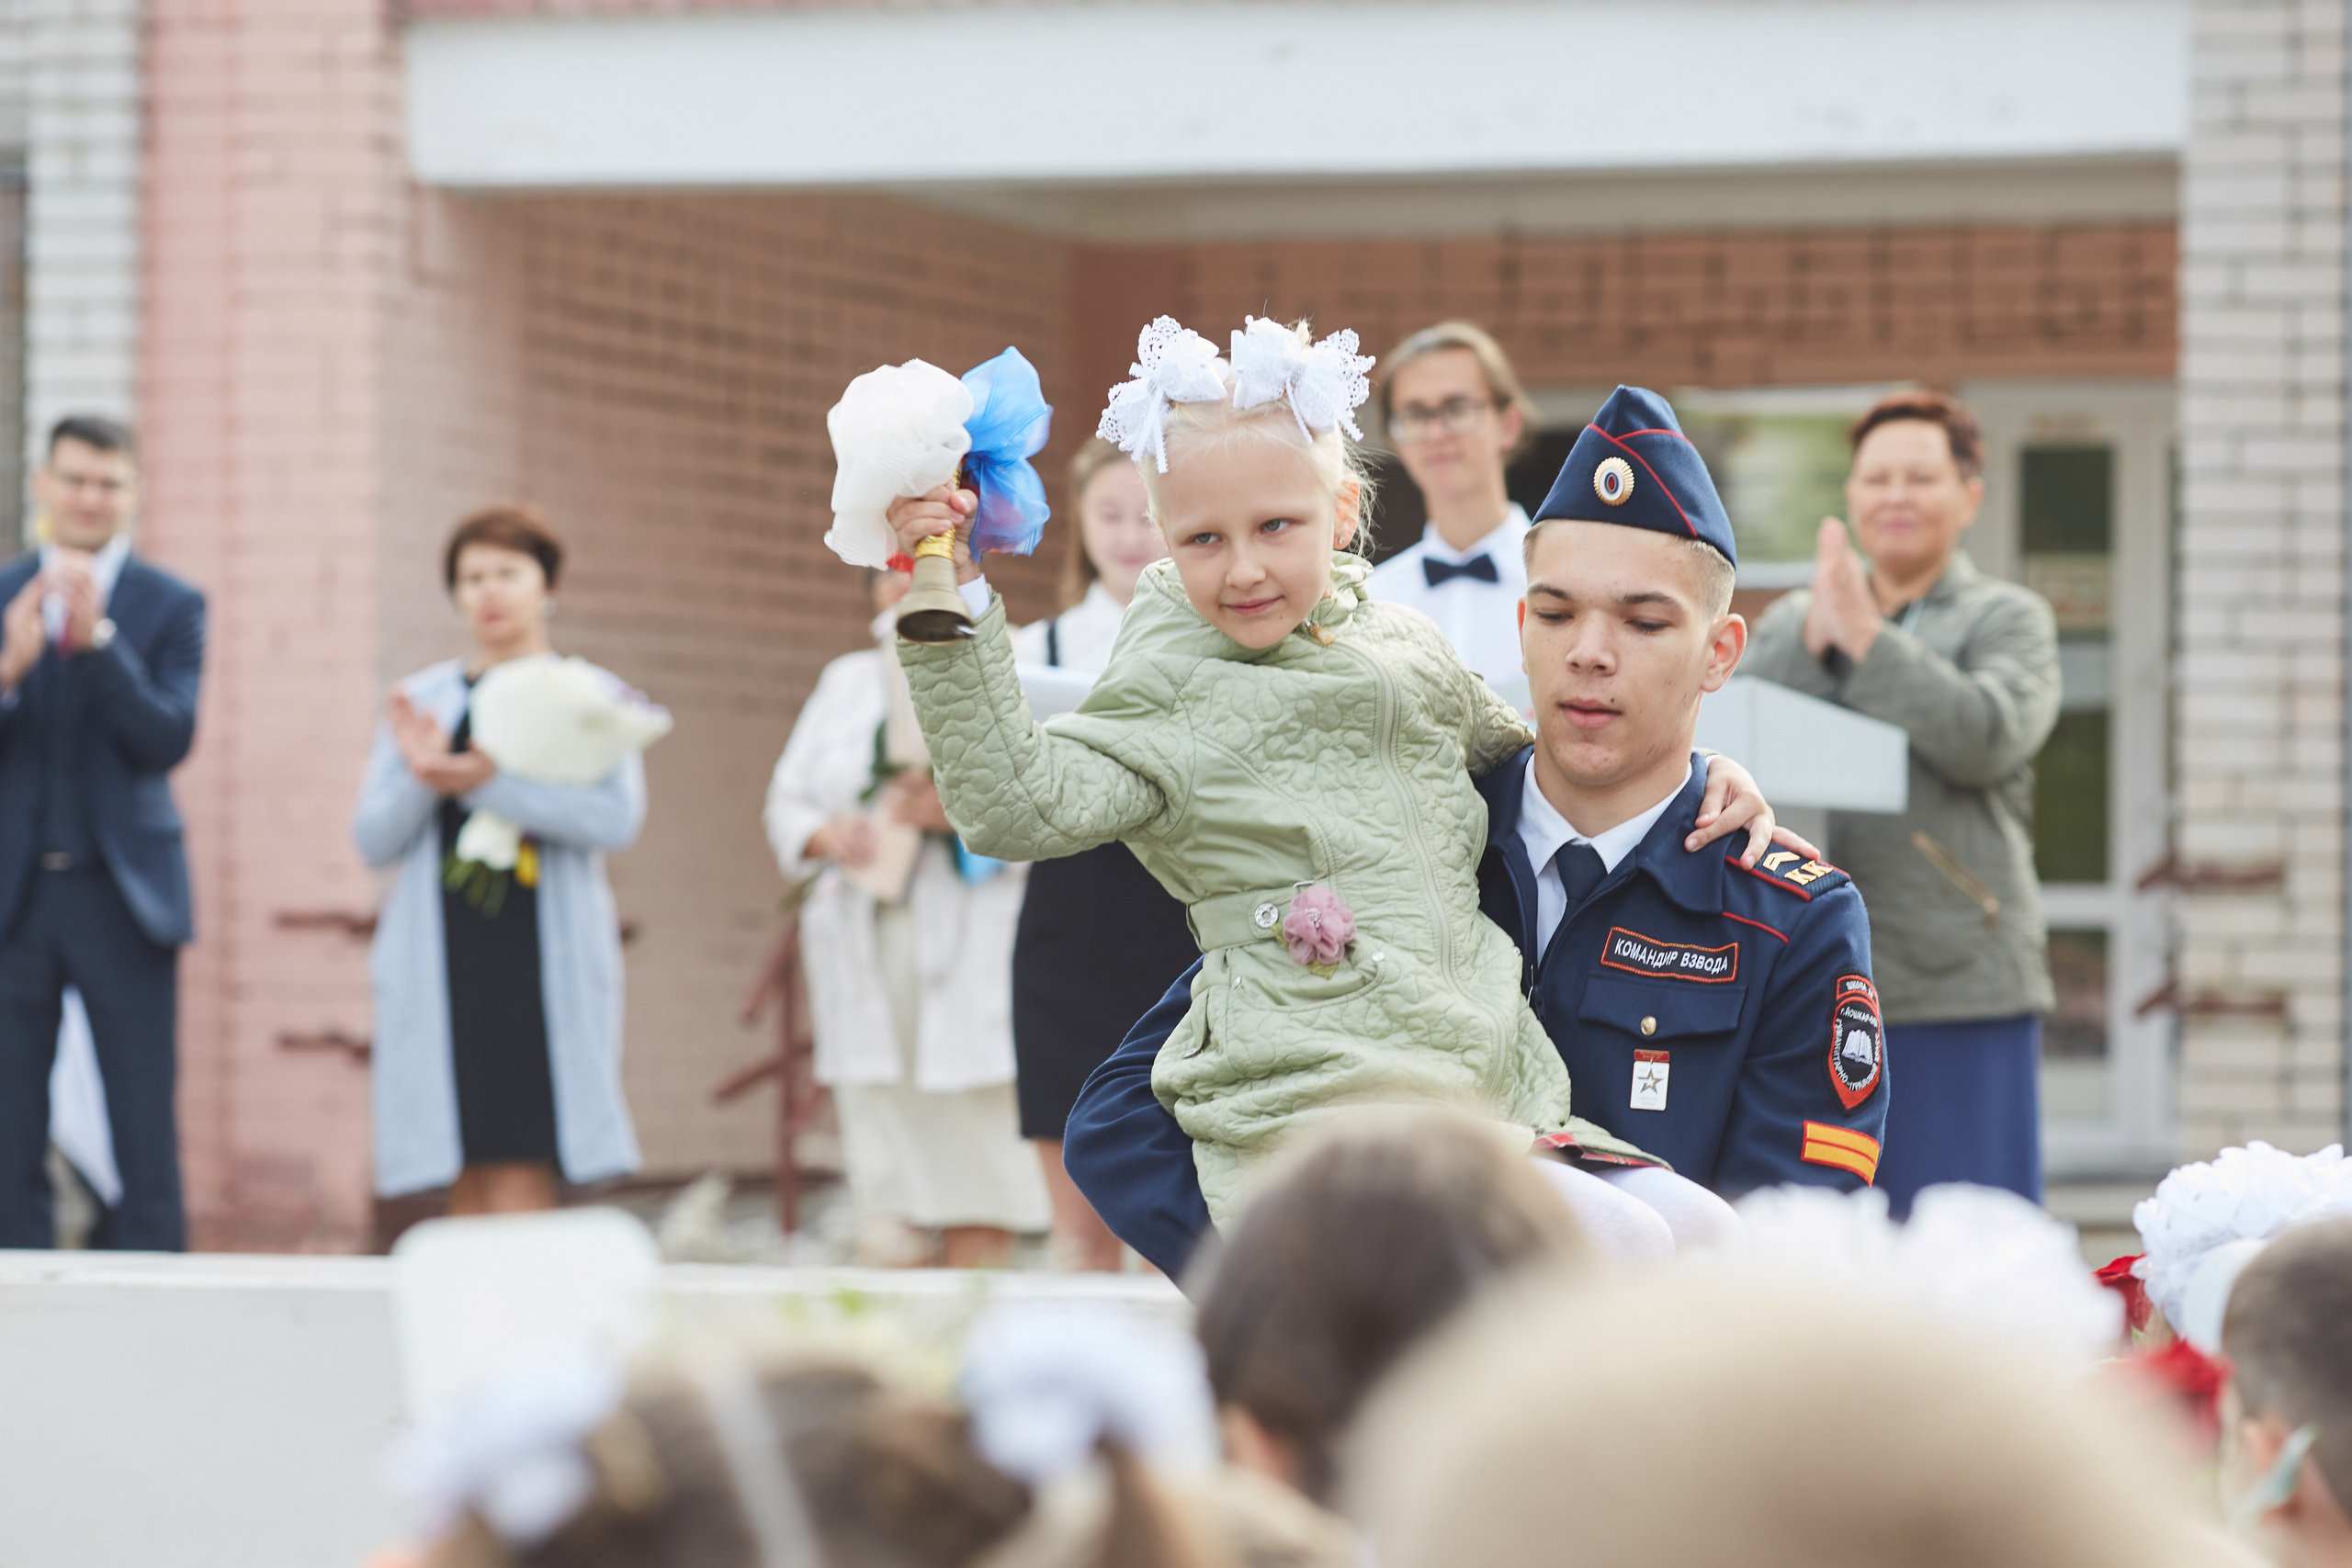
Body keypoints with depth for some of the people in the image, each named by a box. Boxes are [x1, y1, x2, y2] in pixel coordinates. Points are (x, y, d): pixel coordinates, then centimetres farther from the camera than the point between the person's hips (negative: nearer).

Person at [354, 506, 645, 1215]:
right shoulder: (420, 700, 16)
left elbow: (617, 818, -9)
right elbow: (373, 840, 10)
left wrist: (487, 784, -16)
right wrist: (422, 778, -11)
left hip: (543, 964, -3)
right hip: (441, 964, 3)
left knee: (521, 1171, -12)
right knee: (468, 1181, -1)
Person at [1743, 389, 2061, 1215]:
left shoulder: (2008, 619, 6)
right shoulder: (1789, 621, 18)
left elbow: (1987, 738, -12)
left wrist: (1866, 638, -10)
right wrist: (1815, 643, -10)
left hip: (1954, 992, -3)